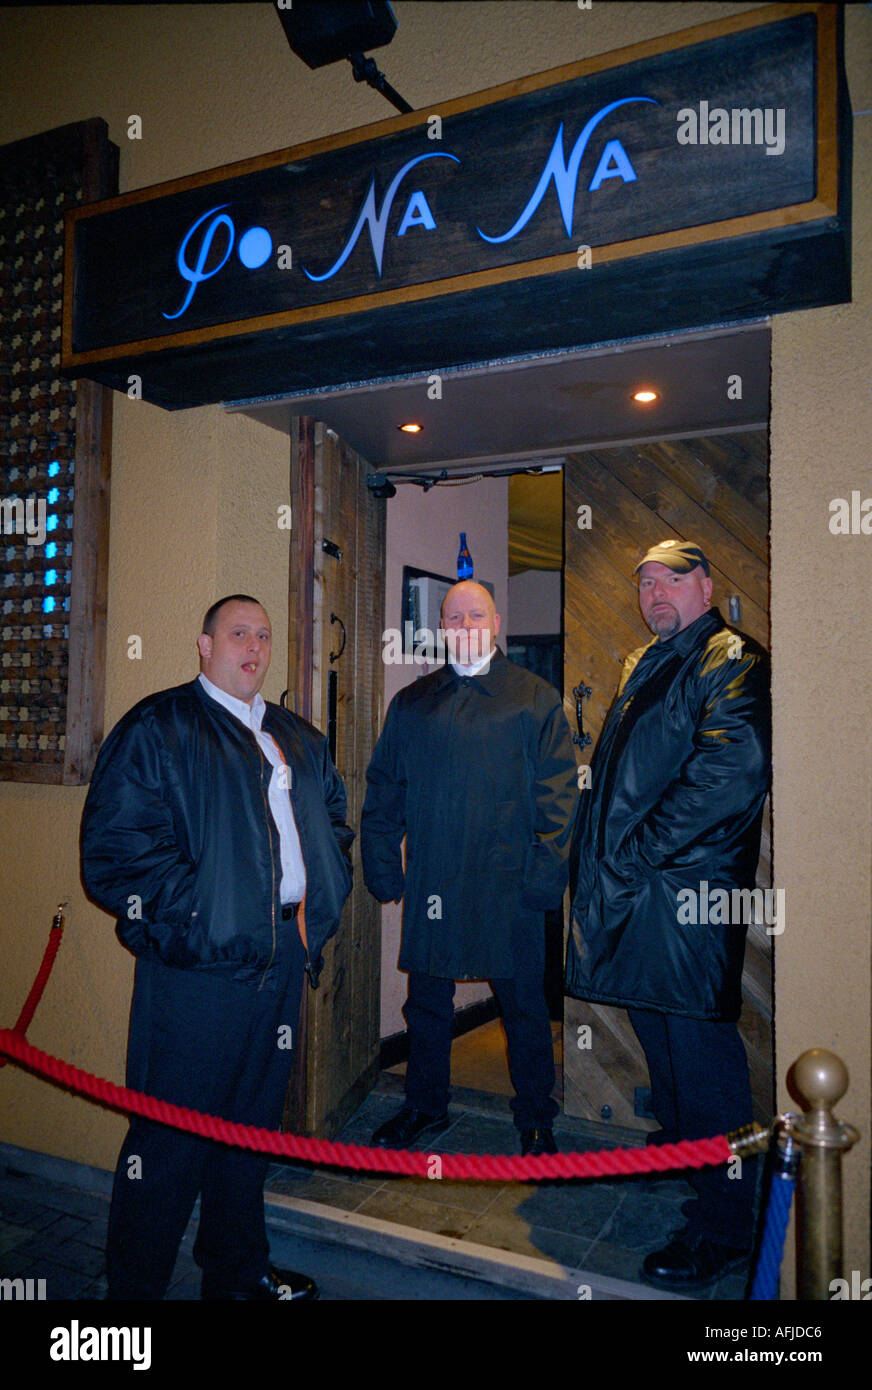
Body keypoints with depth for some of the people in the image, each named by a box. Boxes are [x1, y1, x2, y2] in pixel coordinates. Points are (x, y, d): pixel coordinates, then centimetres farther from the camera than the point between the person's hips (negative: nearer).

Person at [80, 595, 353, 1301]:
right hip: (199, 962, -7)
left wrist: (317, 901, 13)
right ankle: (135, 1284, 22)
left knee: (253, 1122, 20)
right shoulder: (155, 728, -5)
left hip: (281, 956, 7)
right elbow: (114, 844, -13)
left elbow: (333, 816, 26)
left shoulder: (299, 738, 16)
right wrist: (192, 912, -16)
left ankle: (239, 1271, 38)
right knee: (172, 1133, 2)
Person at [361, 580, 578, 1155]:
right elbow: (384, 789, 12)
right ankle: (425, 1107, 36)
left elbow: (559, 793, -3)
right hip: (430, 885, 3)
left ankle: (536, 1119, 29)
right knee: (427, 1004, 15)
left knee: (523, 1006, 9)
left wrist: (546, 873, -10)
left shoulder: (535, 697, 2)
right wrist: (383, 867, 5)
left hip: (508, 884, -2)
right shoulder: (411, 703, 10)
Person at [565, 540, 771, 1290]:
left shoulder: (734, 662, -10)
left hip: (687, 890, -9)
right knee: (660, 1037, 23)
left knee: (701, 1047, -1)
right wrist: (596, 849, 11)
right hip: (628, 889, 9)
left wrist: (637, 853, -20)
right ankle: (676, 1151, 45)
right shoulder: (641, 665, 18)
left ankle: (725, 1225, 13)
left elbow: (733, 773, -23)